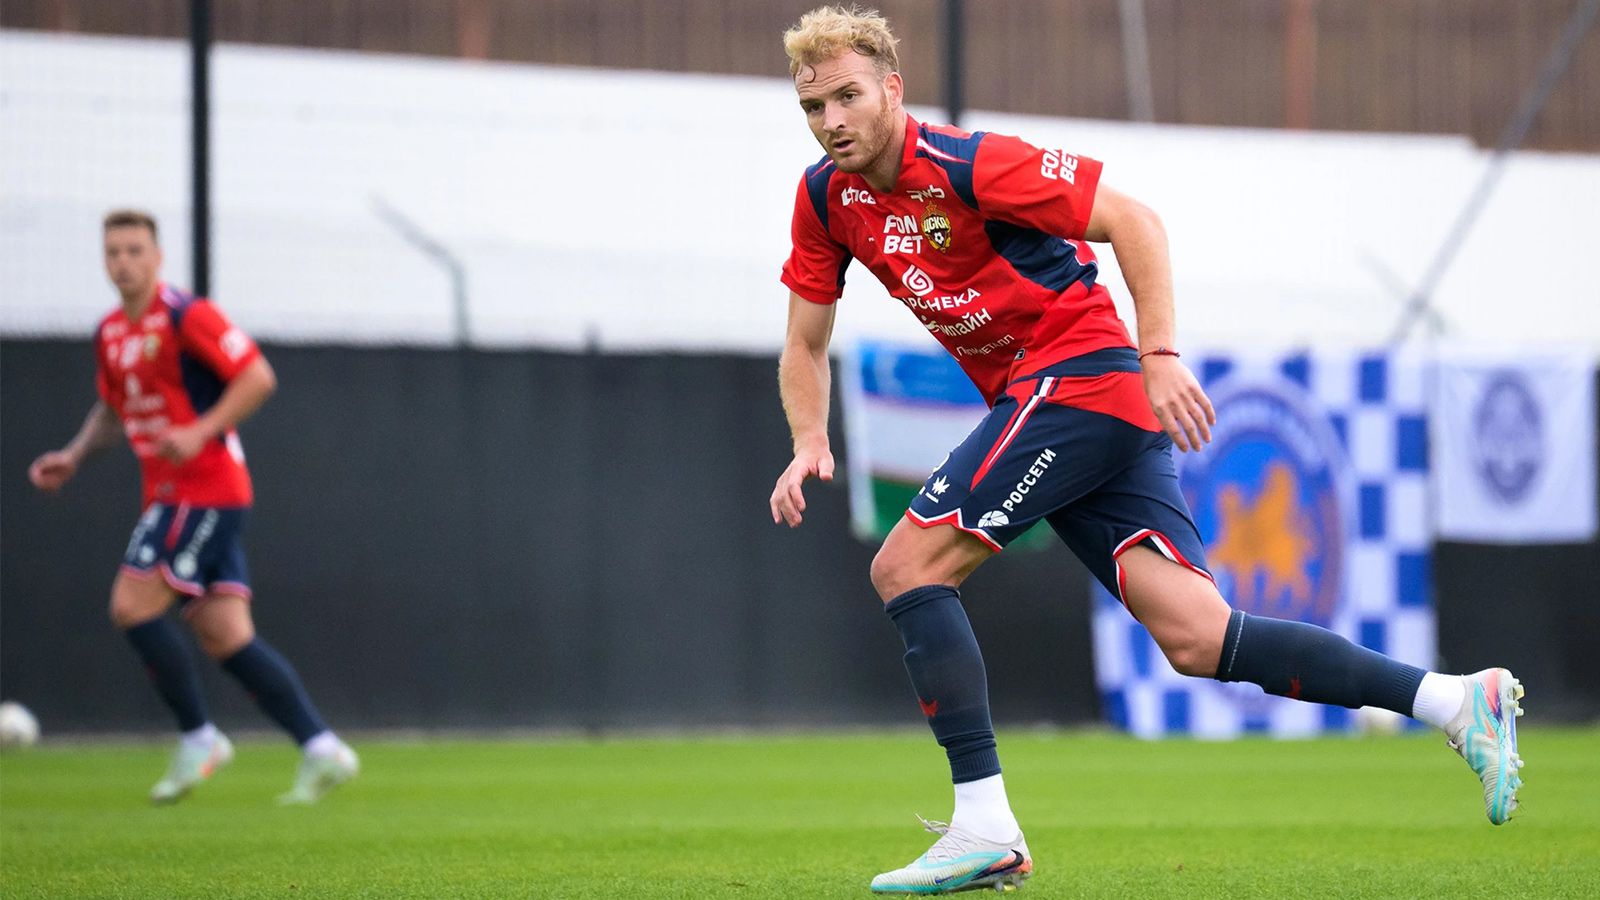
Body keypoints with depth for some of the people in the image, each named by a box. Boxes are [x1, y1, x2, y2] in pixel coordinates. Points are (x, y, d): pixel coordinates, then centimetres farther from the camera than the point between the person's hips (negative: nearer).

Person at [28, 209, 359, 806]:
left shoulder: (186, 317, -12)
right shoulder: (110, 335, 14)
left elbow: (258, 378, -15)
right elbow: (113, 408, 29)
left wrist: (200, 432, -22)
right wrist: (74, 456, 13)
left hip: (206, 491, -8)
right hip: (169, 493, 8)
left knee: (131, 606, -12)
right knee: (225, 638, 1)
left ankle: (198, 739, -1)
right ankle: (320, 750, 1)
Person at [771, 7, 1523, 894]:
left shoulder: (967, 164, -14)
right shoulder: (827, 198, 9)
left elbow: (1132, 219, -15)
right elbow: (806, 345, 16)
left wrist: (1159, 355, -21)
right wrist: (810, 443, -1)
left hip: (1078, 379, -8)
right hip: (1037, 404, 8)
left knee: (905, 566, -13)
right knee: (1199, 639, -5)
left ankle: (983, 829, -12)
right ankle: (1458, 701, -5)